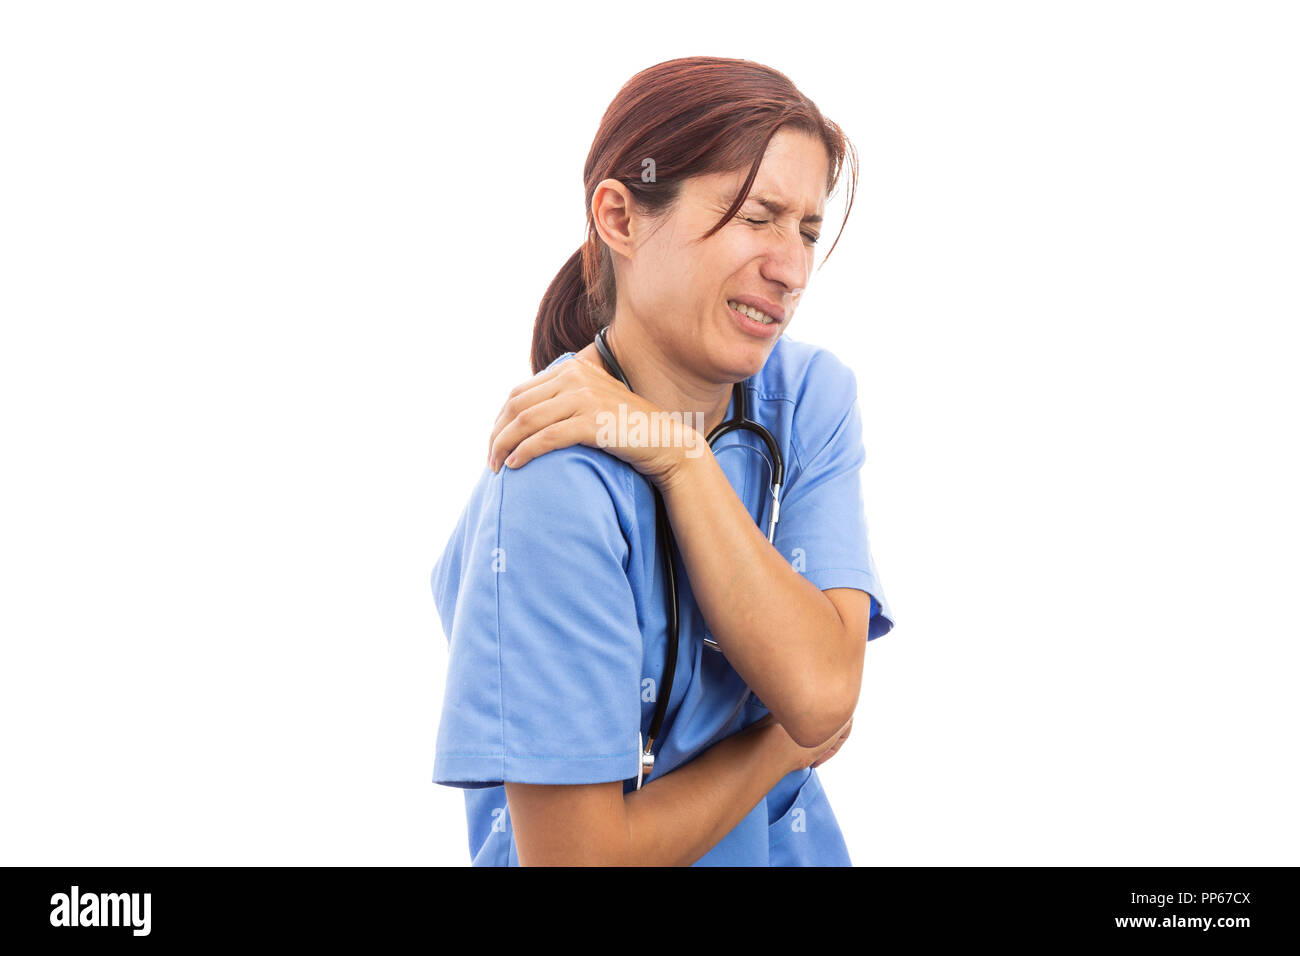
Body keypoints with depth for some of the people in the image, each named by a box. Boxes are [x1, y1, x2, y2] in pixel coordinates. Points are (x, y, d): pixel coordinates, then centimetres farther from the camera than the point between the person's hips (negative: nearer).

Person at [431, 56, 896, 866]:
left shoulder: (813, 395, -11)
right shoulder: (557, 486, -27)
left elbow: (824, 697, -22)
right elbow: (579, 854, -25)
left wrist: (679, 455, -27)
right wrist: (794, 742, -14)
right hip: (652, 854, -4)